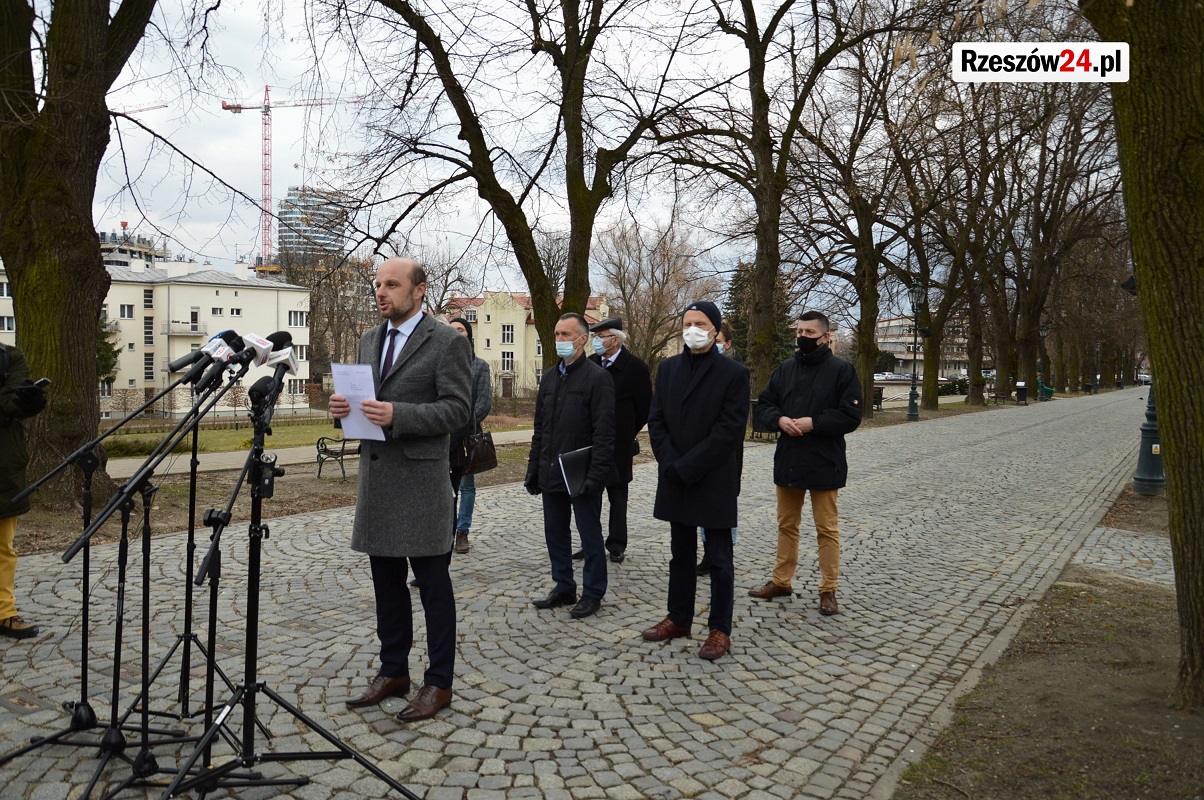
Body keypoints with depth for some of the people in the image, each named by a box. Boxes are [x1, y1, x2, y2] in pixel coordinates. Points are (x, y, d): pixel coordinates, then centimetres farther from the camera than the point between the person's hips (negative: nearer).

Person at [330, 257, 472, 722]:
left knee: (433, 587, 3)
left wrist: (398, 414, -24)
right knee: (386, 584, 15)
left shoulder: (447, 342, -7)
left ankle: (439, 683, 15)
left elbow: (458, 409, -14)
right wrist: (346, 407, -2)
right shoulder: (369, 342, 15)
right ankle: (393, 673, 29)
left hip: (421, 480, -7)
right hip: (376, 476, 7)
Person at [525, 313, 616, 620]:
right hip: (551, 475, 7)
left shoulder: (597, 378, -10)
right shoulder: (549, 378, 12)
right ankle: (564, 588, 29)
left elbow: (604, 432, -15)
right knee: (555, 534, 14)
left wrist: (596, 474, -20)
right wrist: (534, 470, 12)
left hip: (582, 477, -7)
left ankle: (592, 593, 19)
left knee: (590, 536, 6)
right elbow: (540, 429, 15)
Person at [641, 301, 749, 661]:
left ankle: (720, 629, 15)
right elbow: (656, 420, 6)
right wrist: (670, 464, -8)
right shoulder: (667, 368, 8)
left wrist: (686, 467, -16)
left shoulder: (734, 373, -8)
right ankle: (679, 619, 27)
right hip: (675, 479, 5)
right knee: (681, 554, 15)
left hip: (715, 481, -5)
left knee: (719, 560, 5)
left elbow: (730, 430, -14)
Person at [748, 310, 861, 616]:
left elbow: (851, 415, -12)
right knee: (786, 525, 15)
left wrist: (813, 423, -20)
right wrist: (779, 420, -13)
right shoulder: (785, 370, 9)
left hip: (824, 463, -5)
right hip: (787, 461, 5)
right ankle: (781, 581, 28)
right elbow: (763, 406, 8)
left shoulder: (842, 370, -6)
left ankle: (828, 590, 14)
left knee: (827, 529, 4)